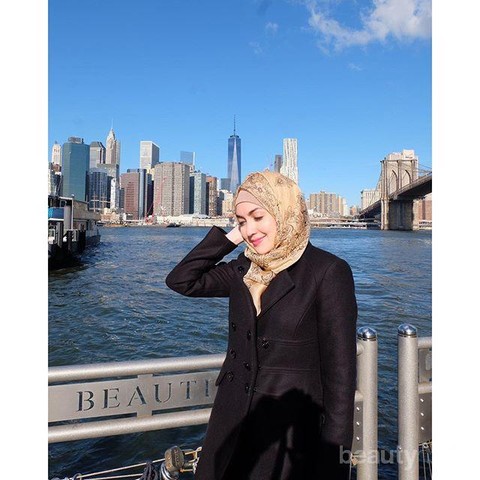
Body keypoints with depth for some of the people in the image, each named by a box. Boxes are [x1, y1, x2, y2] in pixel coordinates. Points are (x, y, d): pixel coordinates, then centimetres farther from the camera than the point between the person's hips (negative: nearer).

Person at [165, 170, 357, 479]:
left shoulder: (328, 272, -16)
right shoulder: (243, 270, 1)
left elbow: (339, 374, -15)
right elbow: (181, 281, 0)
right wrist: (230, 237, -7)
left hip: (291, 434, -5)